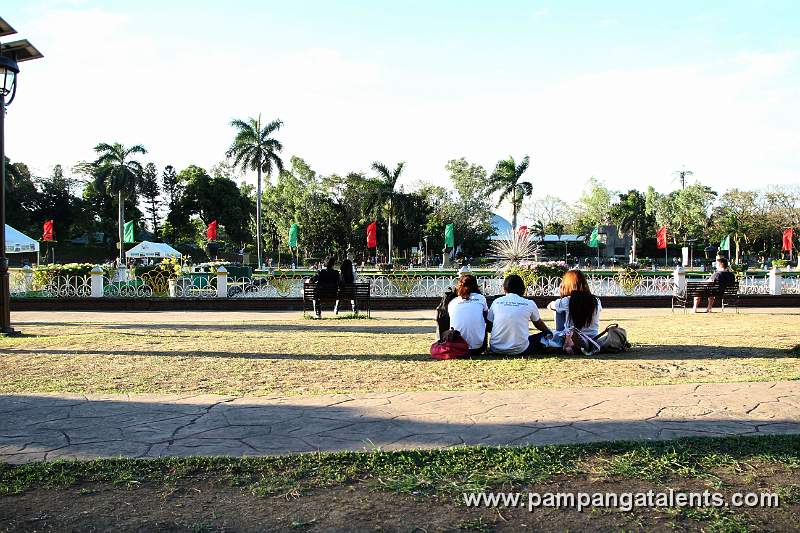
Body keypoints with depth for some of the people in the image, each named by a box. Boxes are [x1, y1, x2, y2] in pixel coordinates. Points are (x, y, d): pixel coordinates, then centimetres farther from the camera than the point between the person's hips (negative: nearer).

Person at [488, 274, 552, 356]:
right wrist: (548, 331, 40)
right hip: (520, 350, -1)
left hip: (496, 349, 1)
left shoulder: (496, 302, 1)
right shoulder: (529, 303, -2)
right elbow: (539, 325, 17)